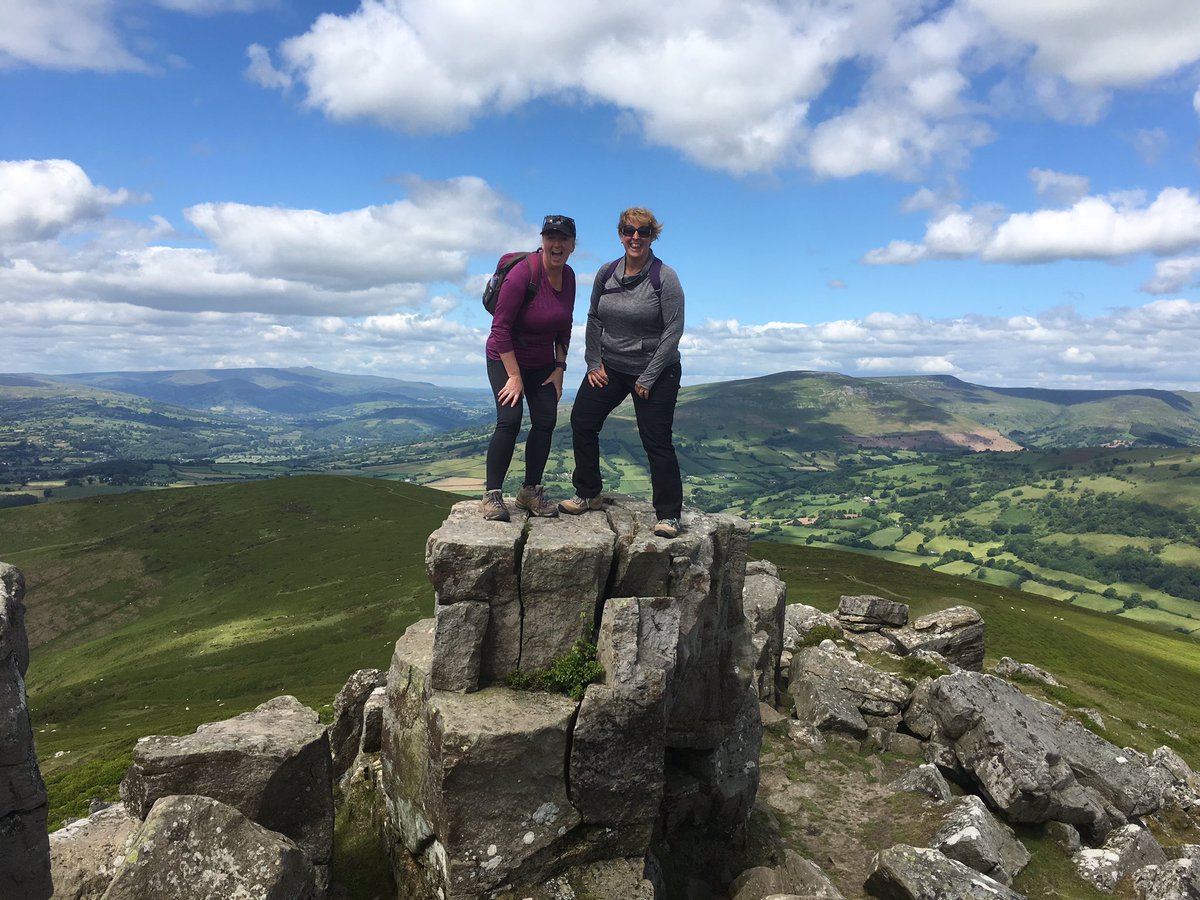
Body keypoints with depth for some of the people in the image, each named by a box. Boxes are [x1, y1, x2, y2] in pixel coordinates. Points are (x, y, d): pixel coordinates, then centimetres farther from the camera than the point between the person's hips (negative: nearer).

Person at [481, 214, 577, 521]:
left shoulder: (568, 276, -3)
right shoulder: (524, 273, -24)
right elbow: (500, 327, -23)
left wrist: (559, 368, 3)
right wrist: (515, 376, -21)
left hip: (542, 363, 6)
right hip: (505, 358, -6)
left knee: (546, 422, -1)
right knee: (509, 420, -18)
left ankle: (530, 492, 11)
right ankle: (491, 495, -8)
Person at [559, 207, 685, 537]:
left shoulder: (664, 278, -13)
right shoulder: (606, 274, 2)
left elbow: (673, 331, -15)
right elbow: (593, 320, 12)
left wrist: (647, 379, -16)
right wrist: (594, 362, 2)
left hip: (655, 371, -5)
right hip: (610, 366, 5)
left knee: (656, 441, -5)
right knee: (582, 421, 2)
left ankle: (669, 515, 6)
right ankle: (587, 495, 19)